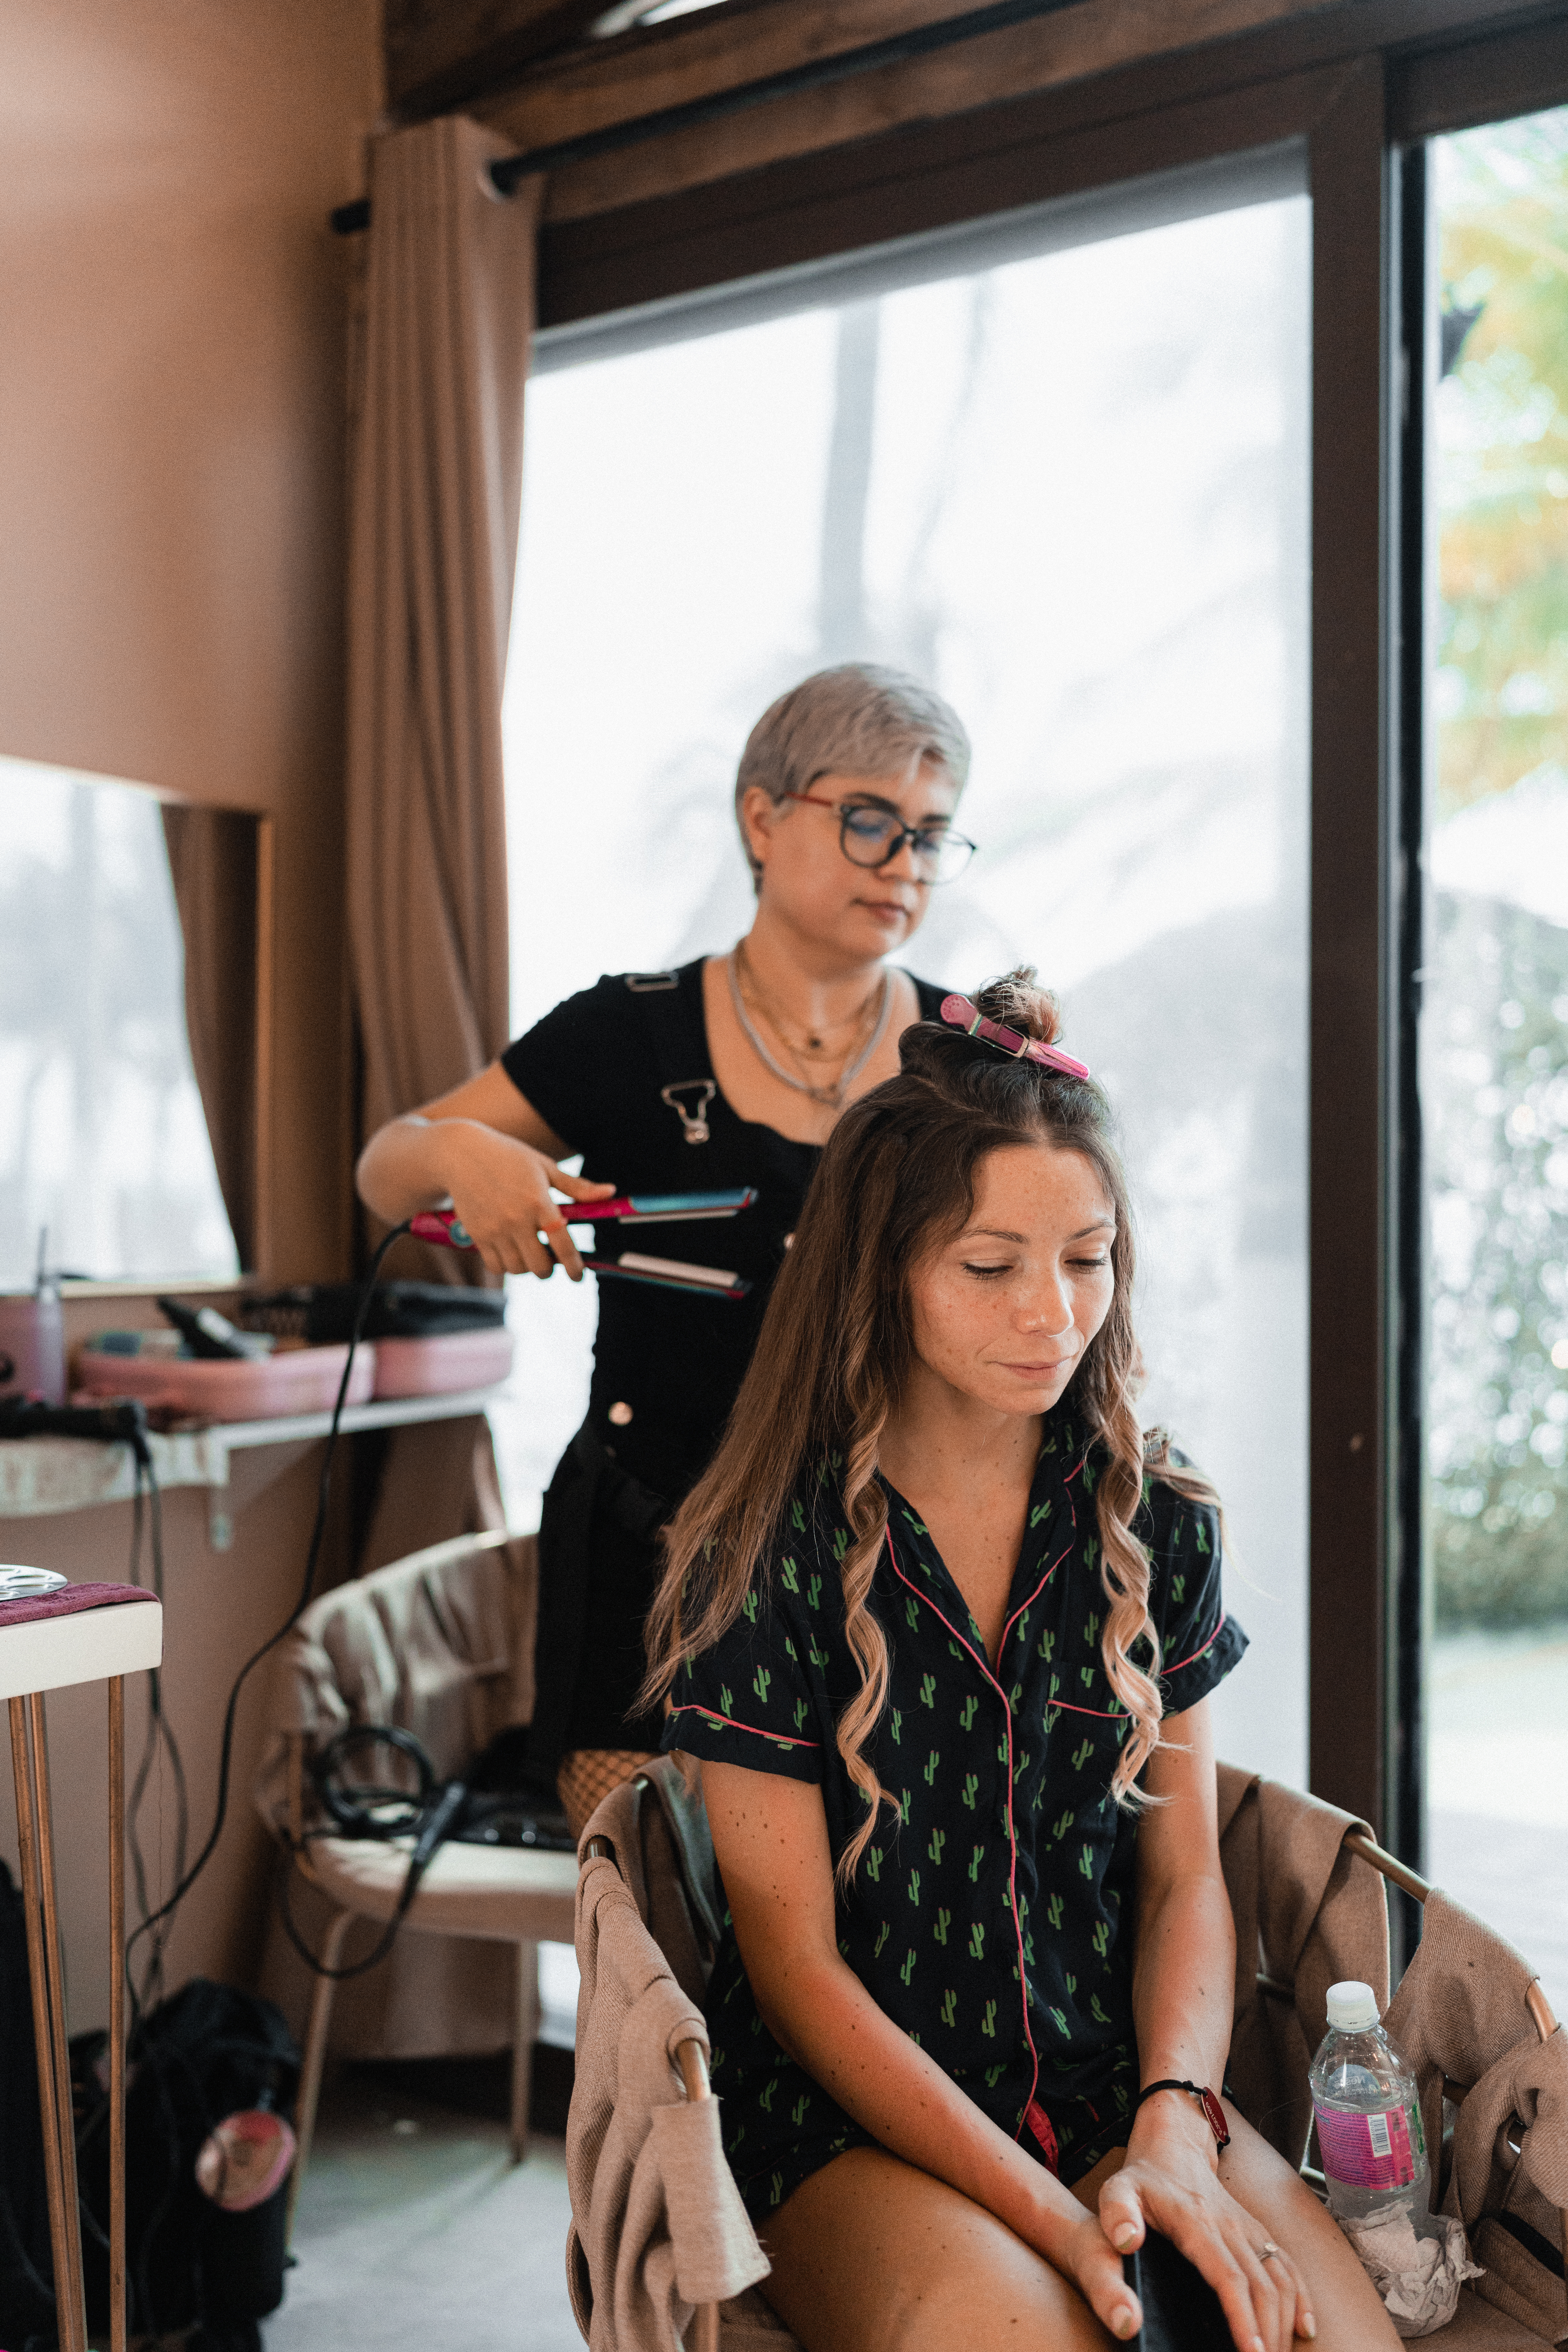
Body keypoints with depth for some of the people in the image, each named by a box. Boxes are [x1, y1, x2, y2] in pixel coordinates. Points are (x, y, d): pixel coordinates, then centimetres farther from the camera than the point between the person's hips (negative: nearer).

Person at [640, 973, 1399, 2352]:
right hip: (852, 2103, -3)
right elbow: (796, 1958, -8)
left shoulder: (1156, 1520, 2)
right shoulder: (766, 1552, -10)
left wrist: (1176, 2123, -13)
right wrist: (1049, 2212, -16)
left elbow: (1184, 1874, 6)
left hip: (1119, 2072, 3)